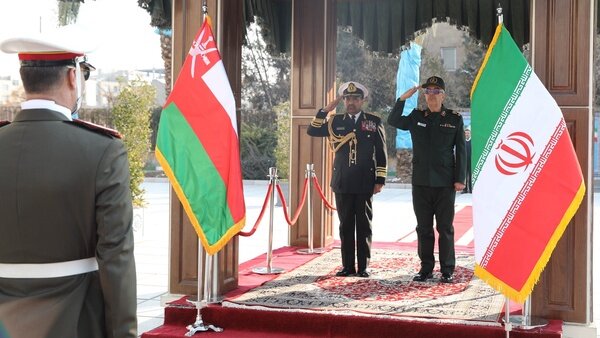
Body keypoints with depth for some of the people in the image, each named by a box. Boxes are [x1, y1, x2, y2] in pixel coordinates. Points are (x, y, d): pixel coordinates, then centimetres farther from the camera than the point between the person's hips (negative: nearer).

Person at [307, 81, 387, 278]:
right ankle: (348, 266, 12)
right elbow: (312, 131, 0)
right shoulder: (335, 121, 10)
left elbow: (381, 153, 4)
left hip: (365, 183, -2)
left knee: (364, 225, 3)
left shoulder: (374, 122, 5)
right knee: (346, 225, 6)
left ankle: (363, 267, 9)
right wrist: (326, 110, -7)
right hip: (342, 183, 2)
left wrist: (380, 180, -2)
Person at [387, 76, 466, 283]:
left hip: (445, 183, -3)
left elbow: (461, 151, 2)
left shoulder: (455, 119, 3)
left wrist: (460, 179, -4)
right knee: (424, 227, 7)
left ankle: (447, 270, 9)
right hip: (421, 182, 3)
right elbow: (393, 121, 4)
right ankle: (426, 268, 15)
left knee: (445, 228, 2)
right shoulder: (416, 117, 10)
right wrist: (402, 99, -5)